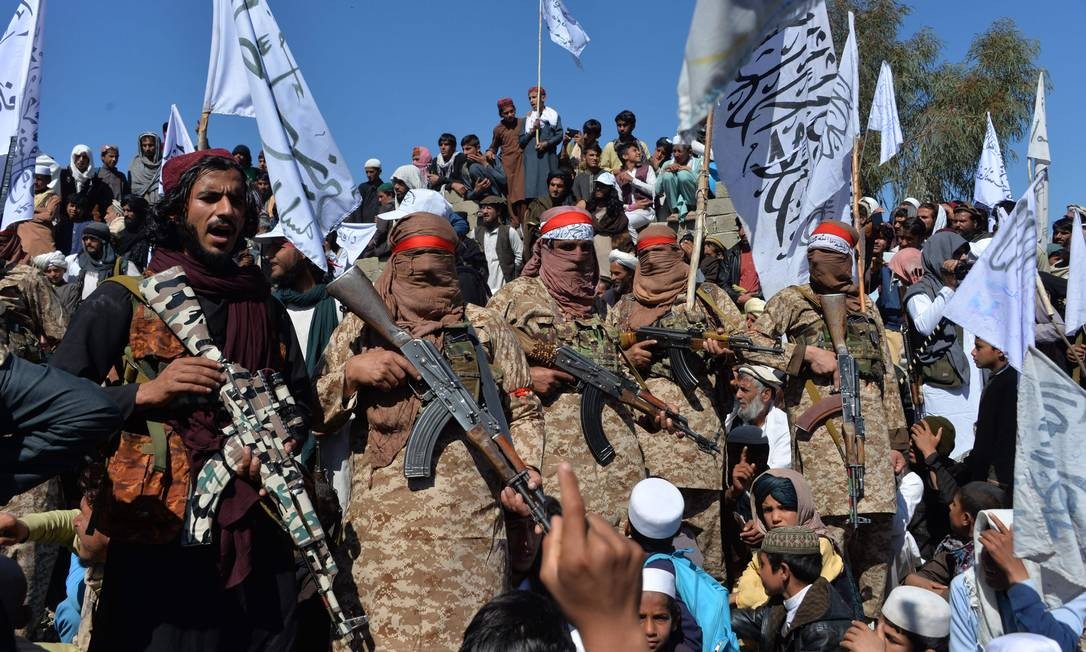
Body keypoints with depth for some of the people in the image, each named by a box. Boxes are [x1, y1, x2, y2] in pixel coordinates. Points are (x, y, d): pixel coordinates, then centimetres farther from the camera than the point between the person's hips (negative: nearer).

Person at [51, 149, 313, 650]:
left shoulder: (264, 306, 13)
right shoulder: (123, 300, 1)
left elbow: (300, 400, 19)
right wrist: (145, 393, -16)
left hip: (258, 533, 4)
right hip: (156, 533, -3)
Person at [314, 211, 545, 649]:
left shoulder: (483, 327, 11)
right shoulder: (361, 326, 11)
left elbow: (524, 411, 12)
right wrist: (351, 372, -8)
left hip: (471, 519, 0)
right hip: (383, 523, 0)